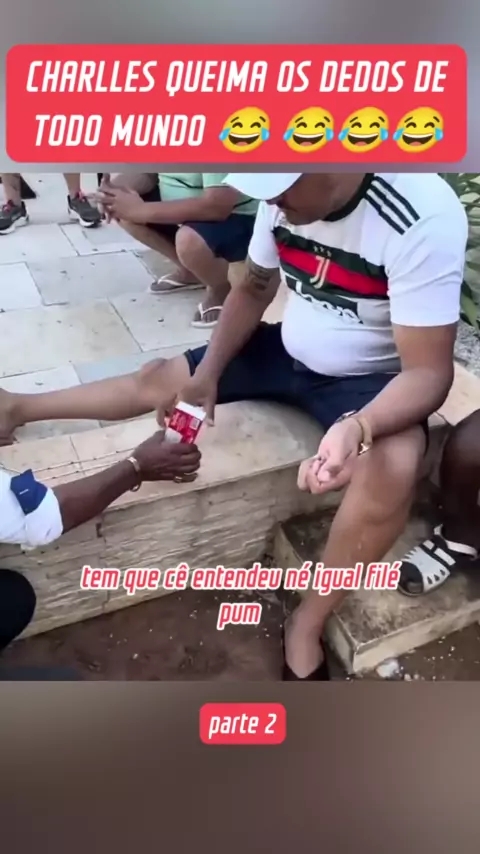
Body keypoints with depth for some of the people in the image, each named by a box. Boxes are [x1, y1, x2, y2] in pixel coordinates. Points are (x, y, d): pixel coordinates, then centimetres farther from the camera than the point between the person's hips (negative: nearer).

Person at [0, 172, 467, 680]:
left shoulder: (423, 220, -29)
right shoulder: (287, 193, -11)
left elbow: (429, 372, -29)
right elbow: (253, 290, 3)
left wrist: (358, 427, -48)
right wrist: (208, 371, -9)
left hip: (370, 377, -4)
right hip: (289, 351, 5)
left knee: (395, 464, -35)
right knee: (158, 378, 3)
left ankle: (307, 623, -13)